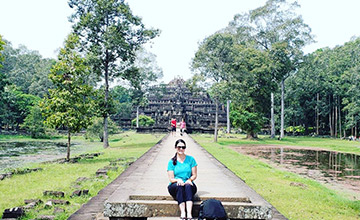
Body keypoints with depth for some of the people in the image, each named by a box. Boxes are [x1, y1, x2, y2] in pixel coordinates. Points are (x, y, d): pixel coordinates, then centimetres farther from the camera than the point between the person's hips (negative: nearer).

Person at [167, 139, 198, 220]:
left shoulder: (191, 159, 6)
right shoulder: (171, 162, 4)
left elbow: (194, 175, 6)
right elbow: (171, 179, 0)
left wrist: (189, 179, -15)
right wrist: (177, 180, -22)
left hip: (189, 185, 0)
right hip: (175, 187, 0)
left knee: (188, 186, -34)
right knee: (179, 186, -35)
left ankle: (189, 213, -46)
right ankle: (182, 213, -43)